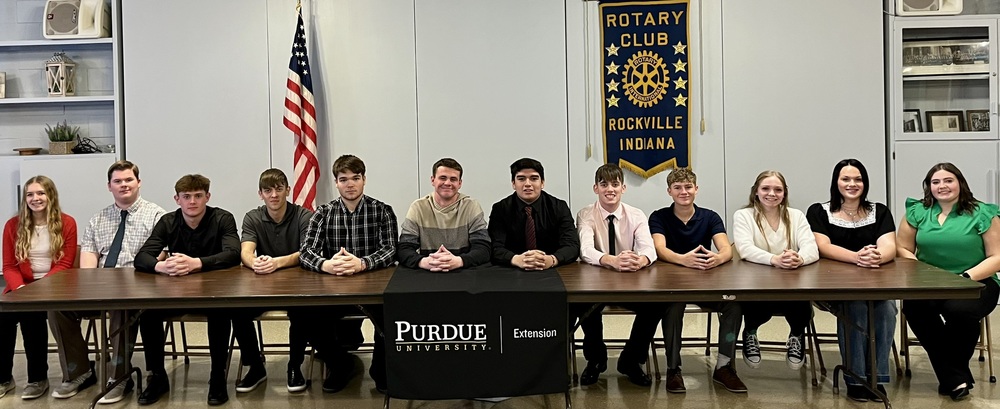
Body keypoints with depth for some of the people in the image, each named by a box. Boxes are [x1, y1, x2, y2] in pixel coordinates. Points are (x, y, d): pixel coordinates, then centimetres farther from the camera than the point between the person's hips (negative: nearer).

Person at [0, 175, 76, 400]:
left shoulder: (66, 223, 0)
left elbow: (65, 264, -5)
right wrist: (20, 288, -16)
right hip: (21, 288, 3)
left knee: (31, 314, -32)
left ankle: (38, 378, -16)